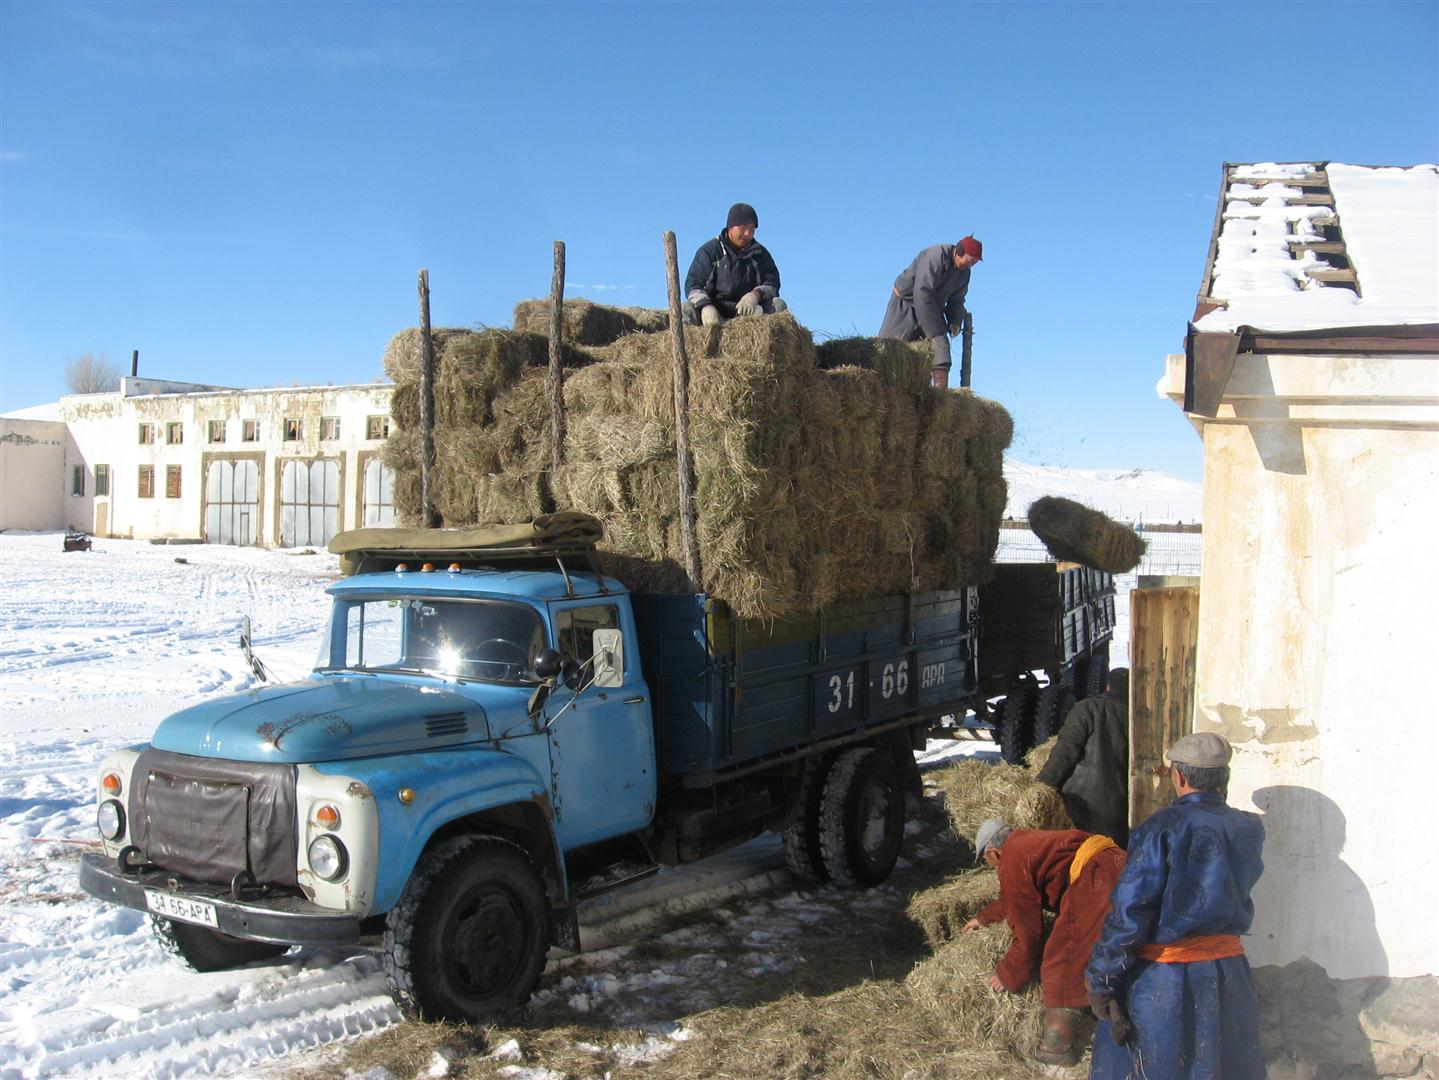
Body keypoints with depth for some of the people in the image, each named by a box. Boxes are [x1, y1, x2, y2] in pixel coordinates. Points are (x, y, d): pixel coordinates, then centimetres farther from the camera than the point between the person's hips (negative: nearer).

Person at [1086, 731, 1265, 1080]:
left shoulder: (1163, 827, -16)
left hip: (1161, 982, -4)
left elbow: (1129, 909, -19)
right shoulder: (1249, 830, -1)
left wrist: (1100, 979, -13)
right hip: (1227, 975, 5)